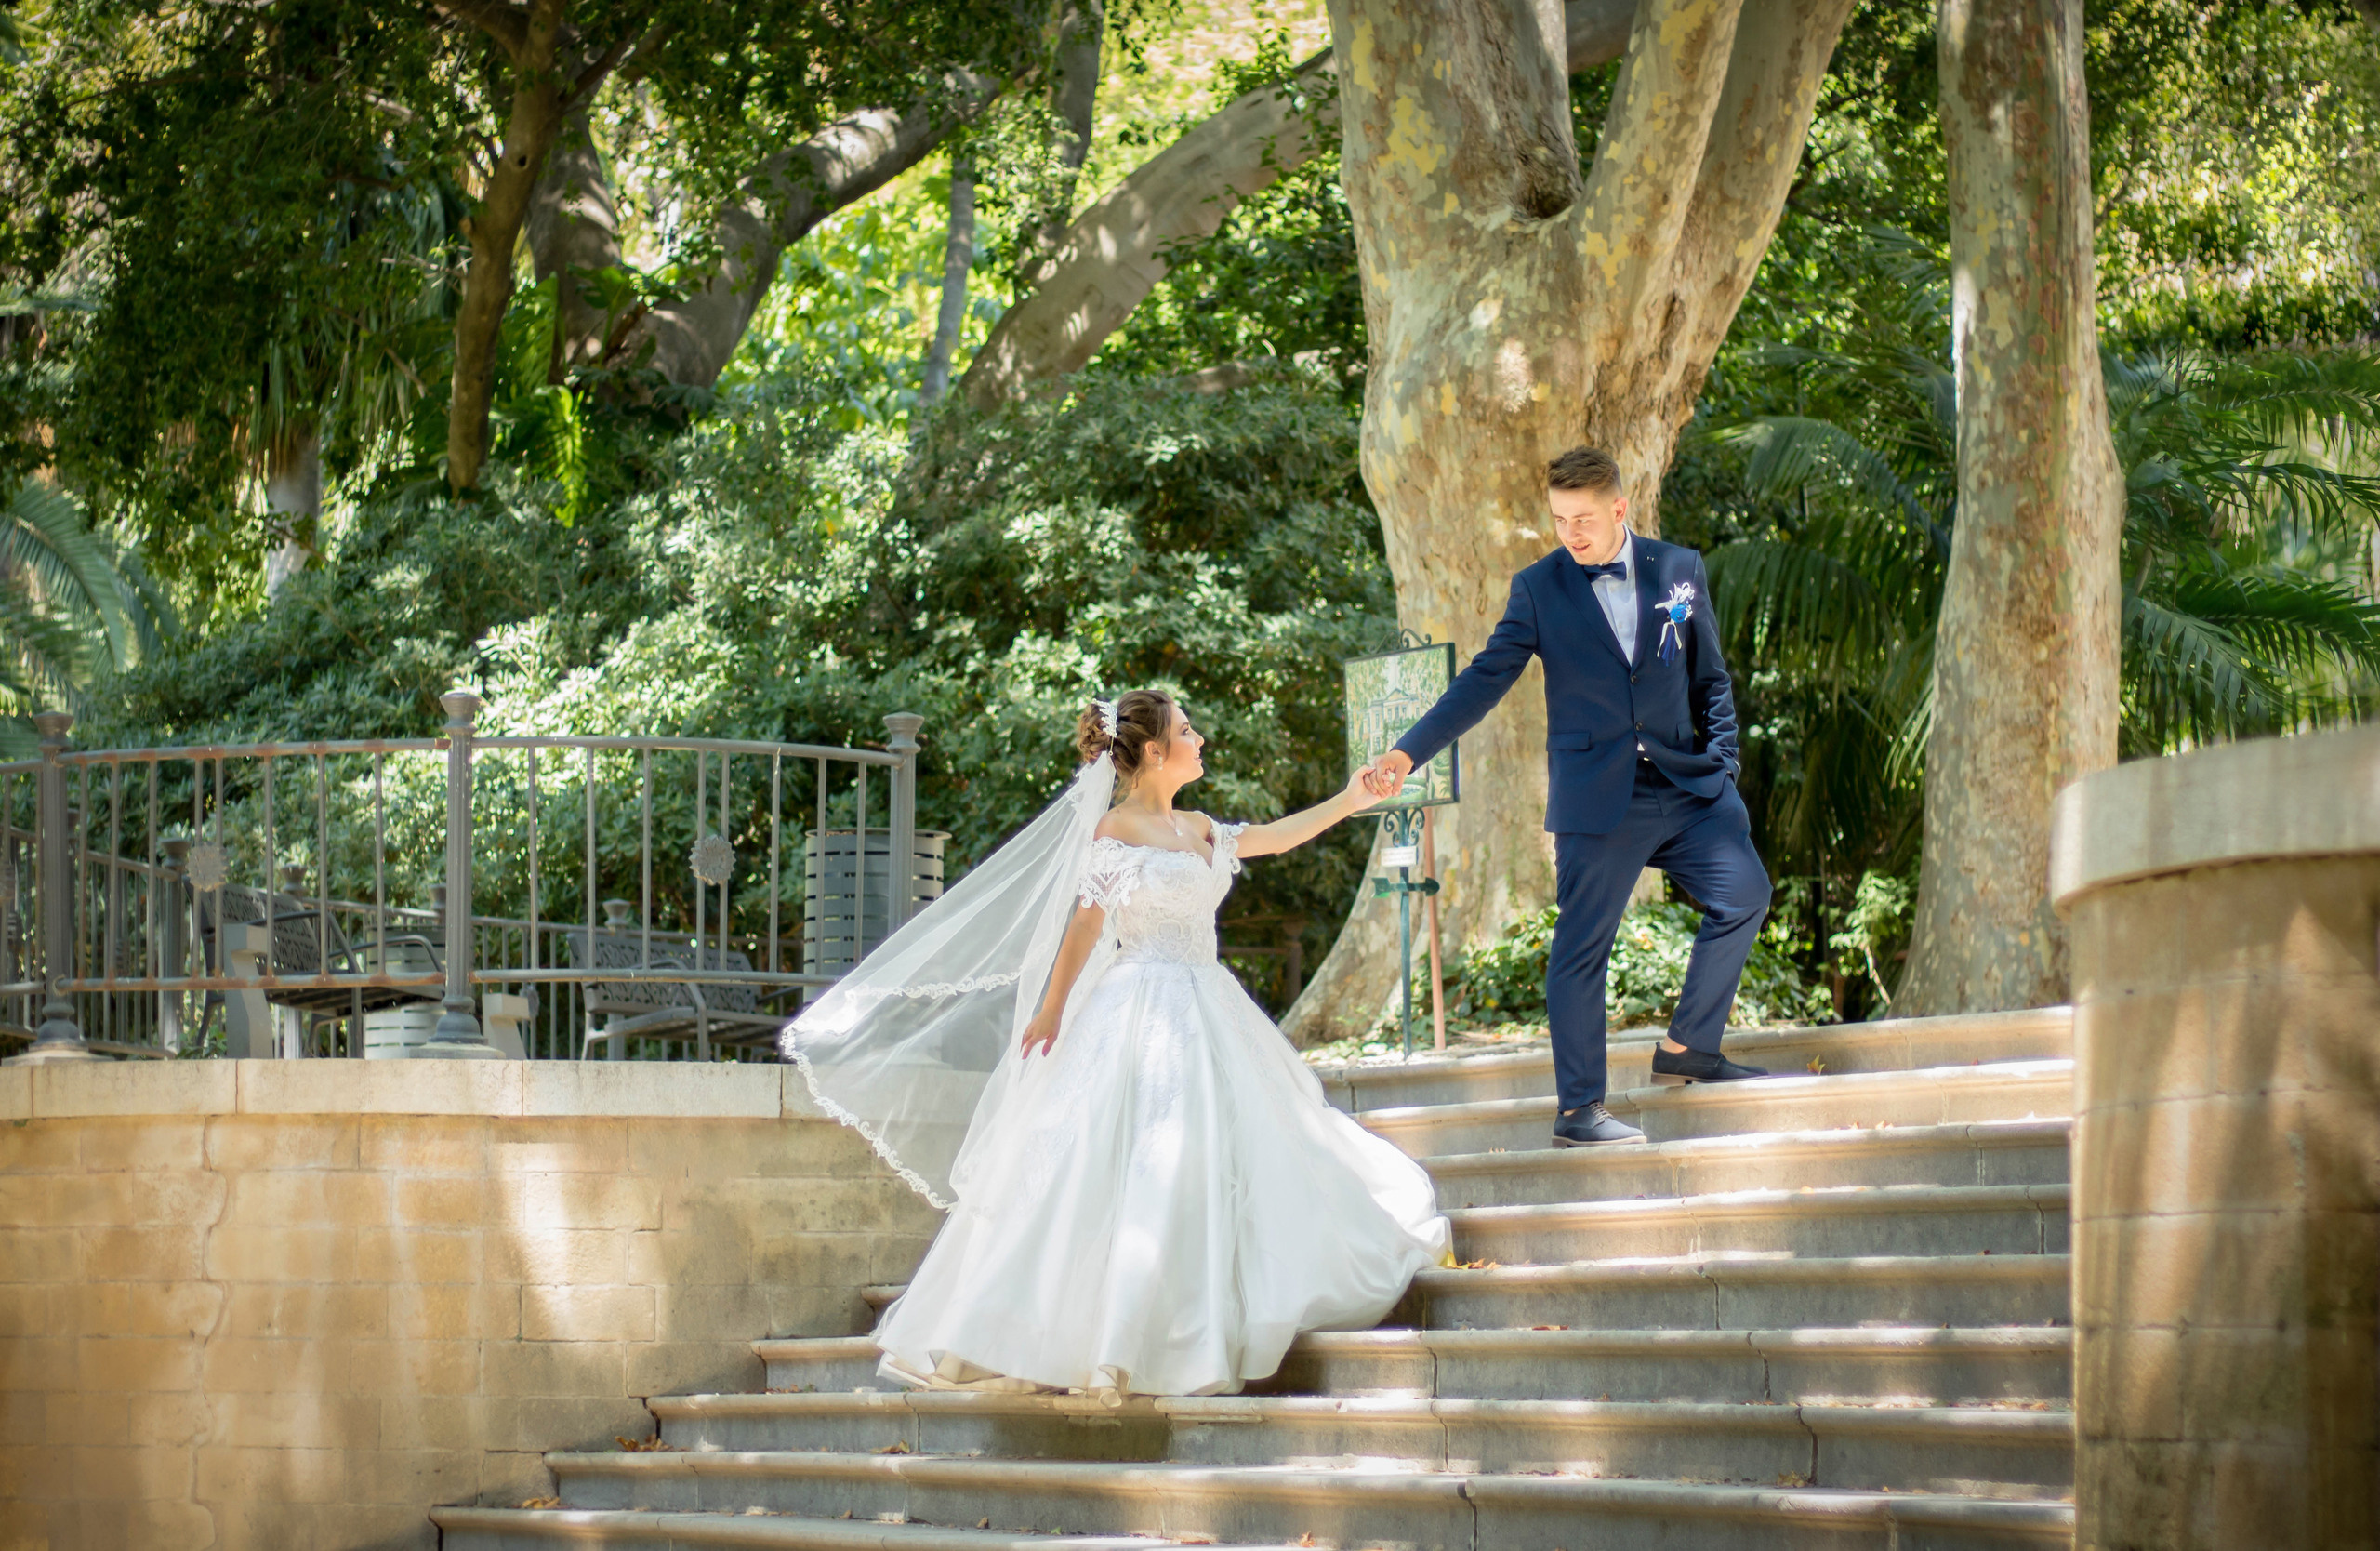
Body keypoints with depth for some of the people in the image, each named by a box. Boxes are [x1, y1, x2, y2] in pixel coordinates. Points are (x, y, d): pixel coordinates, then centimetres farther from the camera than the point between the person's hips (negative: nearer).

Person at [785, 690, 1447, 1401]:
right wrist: (1049, 1012, -12)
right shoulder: (1113, 829, -6)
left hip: (1205, 1015, 8)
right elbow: (1086, 922, -10)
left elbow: (1275, 837, 26)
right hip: (1142, 1013, -8)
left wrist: (1348, 801, 23)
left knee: (1221, 1164, 4)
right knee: (1131, 1168, -13)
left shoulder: (1198, 830, 15)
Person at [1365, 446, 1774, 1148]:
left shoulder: (1679, 570, 5)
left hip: (1685, 785, 3)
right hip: (1598, 797, -3)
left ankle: (1686, 1050, 14)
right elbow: (1484, 680, -5)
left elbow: (1710, 680, 12)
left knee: (1744, 893, -3)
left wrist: (1720, 769, 3)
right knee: (1582, 947, -3)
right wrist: (1409, 751, -15)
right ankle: (1578, 1109, 4)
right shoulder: (1540, 589, -2)